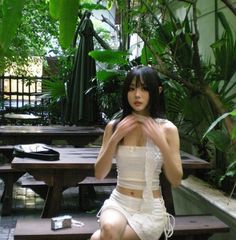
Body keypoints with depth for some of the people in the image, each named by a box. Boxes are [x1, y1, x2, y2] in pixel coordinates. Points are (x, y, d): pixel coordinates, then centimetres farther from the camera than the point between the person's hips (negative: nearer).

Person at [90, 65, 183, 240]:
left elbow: (176, 180, -6)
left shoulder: (167, 129, -4)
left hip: (151, 208, -2)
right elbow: (99, 174, -1)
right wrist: (115, 138, -13)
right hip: (118, 202, 2)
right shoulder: (114, 126, 1)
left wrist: (161, 142, -18)